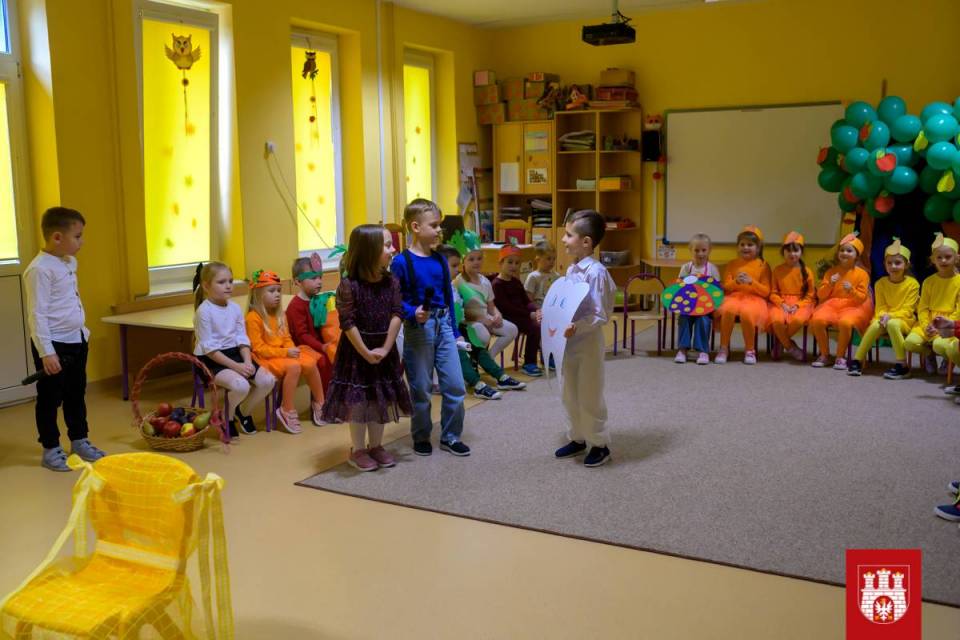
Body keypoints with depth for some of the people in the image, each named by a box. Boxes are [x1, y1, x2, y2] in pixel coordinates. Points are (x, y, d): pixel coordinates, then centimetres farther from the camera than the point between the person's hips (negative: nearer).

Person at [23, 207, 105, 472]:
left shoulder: (69, 262, 8)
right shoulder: (40, 269, -19)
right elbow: (37, 315, -21)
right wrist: (46, 352, -23)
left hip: (76, 341, 9)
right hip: (53, 345, -8)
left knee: (77, 394, 18)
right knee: (50, 399, 4)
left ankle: (79, 441, 31)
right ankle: (51, 450, 16)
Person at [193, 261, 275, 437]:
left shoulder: (235, 308, 6)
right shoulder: (204, 311, -13)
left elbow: (242, 339, 6)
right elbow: (209, 348, -16)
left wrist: (247, 361, -12)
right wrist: (236, 366, -20)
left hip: (234, 354, 7)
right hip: (211, 360, -6)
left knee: (268, 380, -12)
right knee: (241, 385, -32)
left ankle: (244, 412, 14)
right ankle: (227, 417, 0)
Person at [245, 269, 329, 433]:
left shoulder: (280, 314, 12)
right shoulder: (253, 317, -12)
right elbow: (259, 348, -15)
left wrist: (292, 349, -10)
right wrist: (285, 352, -21)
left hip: (285, 354, 7)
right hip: (266, 358, -7)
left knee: (311, 364, -16)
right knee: (294, 367, -32)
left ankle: (319, 403, 1)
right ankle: (287, 411, -20)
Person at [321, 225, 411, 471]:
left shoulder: (391, 282, -3)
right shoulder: (349, 285, -17)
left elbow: (397, 315, -7)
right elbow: (348, 323, -18)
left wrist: (385, 348, -15)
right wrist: (365, 353, -18)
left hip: (384, 349, 5)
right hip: (356, 351, -5)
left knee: (382, 399, 13)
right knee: (358, 401, 4)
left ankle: (376, 446, 29)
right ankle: (358, 450, 18)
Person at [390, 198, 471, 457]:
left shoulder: (440, 260, 6)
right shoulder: (401, 262, -10)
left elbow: (448, 297, 13)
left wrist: (455, 331, 14)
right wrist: (413, 314, -26)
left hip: (443, 325, 5)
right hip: (417, 328, -5)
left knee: (455, 385, 3)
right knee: (421, 388, 6)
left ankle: (450, 436, 19)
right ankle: (421, 438, 25)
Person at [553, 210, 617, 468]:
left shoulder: (596, 272, -20)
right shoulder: (571, 269, 5)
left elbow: (601, 316, -20)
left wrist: (577, 327, -29)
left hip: (588, 343, -8)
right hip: (570, 342, 8)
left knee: (589, 397, 4)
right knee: (570, 395, 17)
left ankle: (600, 445, 20)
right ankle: (577, 439, 33)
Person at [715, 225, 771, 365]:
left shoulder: (763, 265, 8)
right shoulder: (732, 264, 14)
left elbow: (766, 292, 4)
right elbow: (725, 287, 10)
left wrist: (752, 282, -13)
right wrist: (736, 282, -11)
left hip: (754, 298, -1)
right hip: (734, 296, 2)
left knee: (747, 313, -36)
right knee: (728, 310, -35)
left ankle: (750, 350, -12)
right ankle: (724, 348, -20)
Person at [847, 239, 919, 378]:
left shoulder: (912, 284, -5)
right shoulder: (881, 283, 4)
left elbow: (907, 310, -8)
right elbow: (880, 307, 4)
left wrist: (890, 316, -23)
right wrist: (882, 316, -18)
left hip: (904, 320, -2)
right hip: (884, 318, 2)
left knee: (892, 324, -37)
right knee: (875, 325, -33)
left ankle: (902, 366, -30)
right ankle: (857, 361, -24)